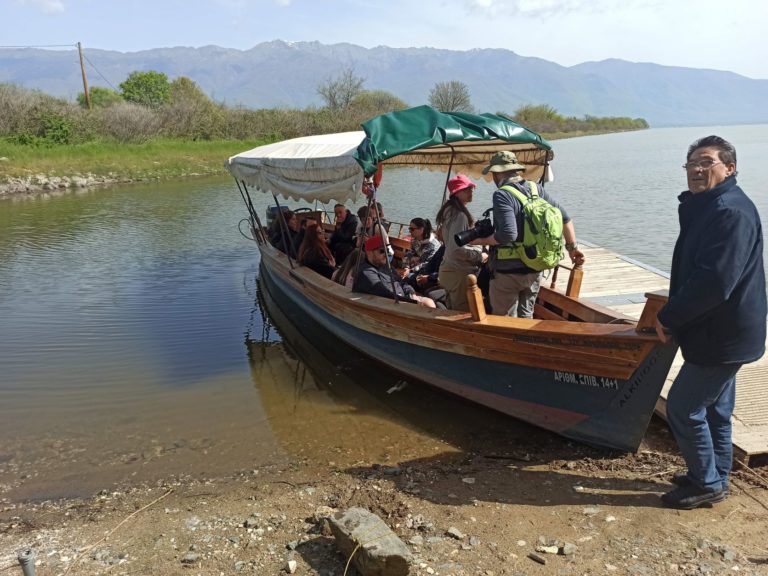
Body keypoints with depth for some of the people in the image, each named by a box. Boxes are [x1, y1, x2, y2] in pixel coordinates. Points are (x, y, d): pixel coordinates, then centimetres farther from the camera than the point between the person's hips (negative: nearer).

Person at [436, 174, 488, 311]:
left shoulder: (450, 211, 11)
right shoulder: (460, 215, -18)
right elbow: (457, 249, -26)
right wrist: (480, 256, -13)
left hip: (448, 269, 10)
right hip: (460, 273, -10)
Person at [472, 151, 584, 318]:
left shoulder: (502, 195, -17)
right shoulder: (536, 188, 4)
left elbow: (508, 234, -27)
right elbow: (564, 217, 5)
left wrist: (482, 241, -13)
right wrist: (572, 246, 13)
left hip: (508, 272, -7)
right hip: (535, 269, 7)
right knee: (526, 316, 20)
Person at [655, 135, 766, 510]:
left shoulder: (731, 212, -22)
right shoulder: (708, 208, 12)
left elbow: (714, 282, -30)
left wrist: (668, 317, -20)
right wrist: (674, 313, 7)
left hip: (720, 338, -10)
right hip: (722, 334, 10)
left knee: (683, 408, -2)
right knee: (715, 409, 20)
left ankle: (708, 483, 14)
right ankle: (715, 478, 36)